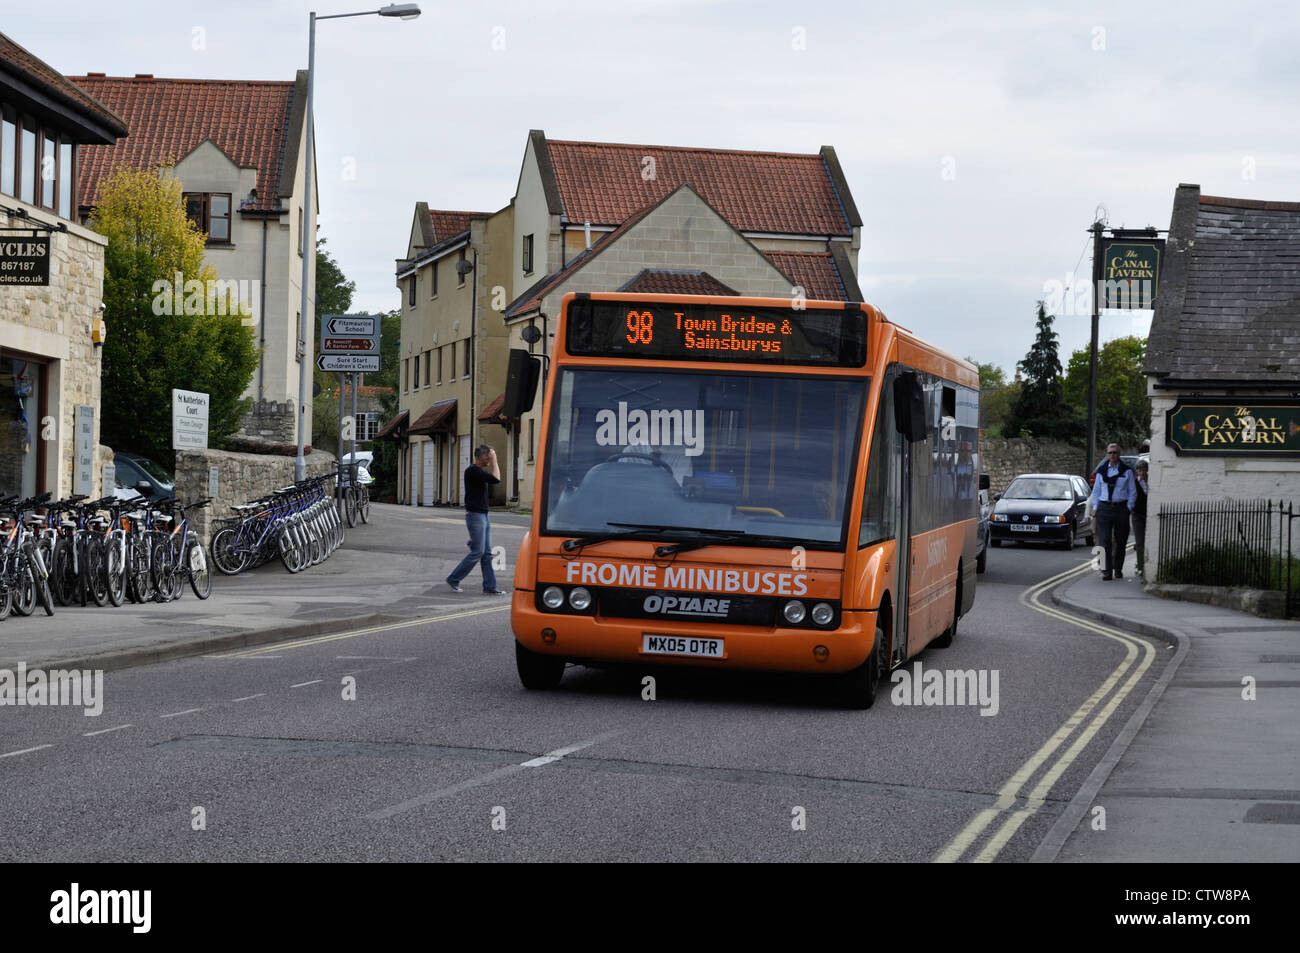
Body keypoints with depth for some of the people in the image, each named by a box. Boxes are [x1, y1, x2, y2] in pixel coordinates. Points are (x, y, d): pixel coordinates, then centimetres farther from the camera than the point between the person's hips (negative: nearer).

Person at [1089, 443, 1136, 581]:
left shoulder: (1127, 471, 4)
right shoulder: (1101, 471, 10)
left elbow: (1132, 492, 6)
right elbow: (1096, 491, 16)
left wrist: (1128, 508, -1)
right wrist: (1095, 507, 7)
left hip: (1121, 509, -1)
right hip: (1104, 508, 1)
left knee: (1120, 541, 4)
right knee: (1106, 541, -9)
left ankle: (1118, 569, 18)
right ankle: (1107, 571, -11)